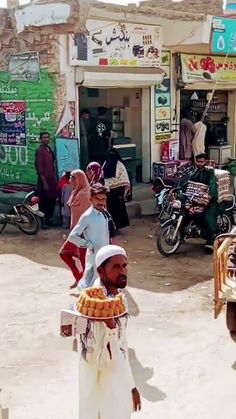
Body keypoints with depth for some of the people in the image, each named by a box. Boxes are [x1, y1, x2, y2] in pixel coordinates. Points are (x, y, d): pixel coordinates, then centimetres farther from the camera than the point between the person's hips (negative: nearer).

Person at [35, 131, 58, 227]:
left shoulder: (49, 150, 14)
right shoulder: (40, 151, -11)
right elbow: (39, 168, -16)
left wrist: (55, 179, 14)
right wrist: (44, 182, -19)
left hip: (51, 179, 8)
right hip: (44, 180, -8)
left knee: (52, 199, 12)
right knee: (44, 201, -3)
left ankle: (48, 219, 23)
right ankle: (43, 221, 5)